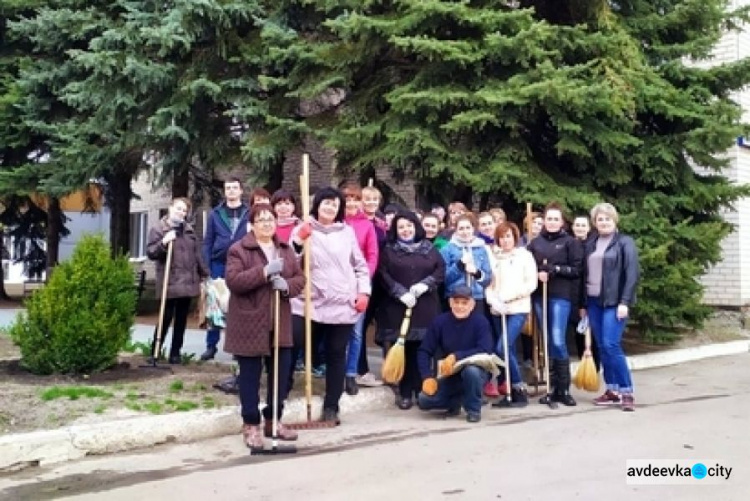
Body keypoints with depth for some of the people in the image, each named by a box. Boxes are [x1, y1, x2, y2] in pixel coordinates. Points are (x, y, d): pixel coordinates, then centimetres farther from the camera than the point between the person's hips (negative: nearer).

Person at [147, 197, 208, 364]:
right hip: (169, 283, -5)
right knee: (166, 318, -4)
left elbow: (197, 254, 18)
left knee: (181, 319, 9)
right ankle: (154, 352, 9)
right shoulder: (158, 229, -2)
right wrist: (163, 243, -23)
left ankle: (175, 352, 18)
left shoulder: (189, 229, 13)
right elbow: (150, 253, -8)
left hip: (188, 282, 5)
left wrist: (204, 274, 18)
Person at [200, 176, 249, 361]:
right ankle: (211, 345, 11)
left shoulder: (249, 214, 3)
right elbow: (208, 241, 7)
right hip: (219, 264, 1)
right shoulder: (215, 214, 7)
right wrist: (207, 266, -1)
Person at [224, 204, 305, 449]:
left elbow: (300, 278, 10)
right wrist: (264, 271, -25)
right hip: (249, 324, -5)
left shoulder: (285, 249, 11)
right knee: (250, 376, 3)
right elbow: (233, 281, -18)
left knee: (281, 373, 10)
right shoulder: (238, 249, -6)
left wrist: (287, 285, -13)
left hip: (280, 323, 5)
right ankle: (251, 425, 15)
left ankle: (274, 421, 26)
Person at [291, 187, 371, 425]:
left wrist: (363, 292, 3)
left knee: (337, 355, 6)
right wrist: (299, 240, -18)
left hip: (343, 305, 2)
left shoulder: (347, 231, 11)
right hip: (311, 303, -2)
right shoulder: (302, 230, 3)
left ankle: (331, 407, 14)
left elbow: (360, 265, 13)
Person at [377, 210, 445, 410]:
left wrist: (425, 284, -10)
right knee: (403, 350, -3)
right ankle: (405, 393, 4)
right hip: (398, 307, -1)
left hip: (426, 307, 2)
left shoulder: (429, 248, 12)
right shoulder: (388, 250, 6)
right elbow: (383, 275, -4)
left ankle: (422, 390, 8)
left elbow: (441, 270, 5)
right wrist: (401, 293, -14)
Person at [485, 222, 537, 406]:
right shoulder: (493, 257, 11)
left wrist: (508, 296, -10)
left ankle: (518, 388, -5)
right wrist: (494, 301, -11)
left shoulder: (525, 255, 4)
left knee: (503, 348, -16)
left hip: (518, 309, -4)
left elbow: (531, 283, -3)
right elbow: (488, 283, 7)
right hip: (498, 311, 4)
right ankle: (513, 391, 15)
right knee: (509, 350, 7)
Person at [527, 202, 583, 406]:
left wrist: (555, 269, -13)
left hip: (561, 295, -4)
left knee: (558, 341, -11)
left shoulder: (570, 242, 2)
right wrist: (537, 273, -7)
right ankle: (553, 388, 14)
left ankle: (564, 389, -2)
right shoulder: (535, 242, 11)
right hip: (539, 295, 4)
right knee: (547, 342, 7)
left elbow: (577, 269, -1)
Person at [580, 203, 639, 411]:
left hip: (614, 302, -5)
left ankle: (626, 392, -5)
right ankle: (612, 390, 15)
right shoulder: (590, 245, 14)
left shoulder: (624, 242, -2)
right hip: (594, 302, 6)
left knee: (611, 345, -13)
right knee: (602, 347, 7)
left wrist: (624, 302, -17)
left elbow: (632, 274, -9)